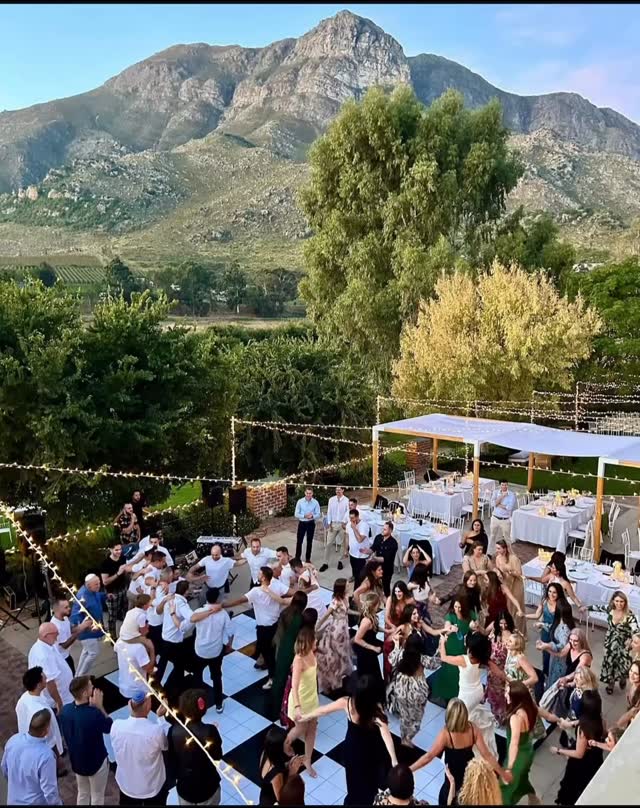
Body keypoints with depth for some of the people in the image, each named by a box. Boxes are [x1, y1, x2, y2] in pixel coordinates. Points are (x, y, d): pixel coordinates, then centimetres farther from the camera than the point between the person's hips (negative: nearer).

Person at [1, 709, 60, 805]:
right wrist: (58, 803, -6)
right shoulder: (45, 756, -36)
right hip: (36, 802, -5)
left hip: (13, 800, 5)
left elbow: (4, 769, 2)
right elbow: (50, 792, -25)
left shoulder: (13, 740, -19)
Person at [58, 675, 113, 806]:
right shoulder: (94, 714, -36)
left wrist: (91, 707, -10)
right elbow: (110, 727, -17)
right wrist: (99, 706, -17)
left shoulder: (65, 710, -18)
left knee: (82, 793, 28)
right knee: (97, 797, 19)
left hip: (76, 761, 5)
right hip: (96, 762, -5)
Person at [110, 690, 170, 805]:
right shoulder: (156, 730, -33)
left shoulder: (116, 725, -24)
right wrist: (161, 717, -5)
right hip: (153, 788, -3)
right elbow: (167, 743, -10)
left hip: (126, 786, 3)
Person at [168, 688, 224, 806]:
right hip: (207, 786, -2)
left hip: (184, 786, 2)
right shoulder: (209, 731, -27)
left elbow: (171, 757, -6)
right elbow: (217, 756, -11)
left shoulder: (174, 730, -20)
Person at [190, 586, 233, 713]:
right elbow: (230, 633, -9)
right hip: (216, 651, 0)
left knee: (197, 675, 24)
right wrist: (229, 645, 10)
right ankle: (218, 705, 28)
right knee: (216, 677, 19)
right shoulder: (223, 613, -15)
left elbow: (192, 619, -40)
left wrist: (209, 611, -34)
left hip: (200, 651, 0)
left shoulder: (199, 611, -16)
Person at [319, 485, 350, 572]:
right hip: (333, 524, 2)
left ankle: (340, 561, 26)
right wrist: (329, 523, -3)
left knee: (343, 543, 10)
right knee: (328, 544, 0)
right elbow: (329, 512, 3)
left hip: (342, 524, -2)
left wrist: (344, 522, -19)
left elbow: (347, 512, -9)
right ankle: (325, 563, 6)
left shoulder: (346, 500, -6)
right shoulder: (331, 500, 3)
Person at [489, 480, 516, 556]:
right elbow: (493, 504, -16)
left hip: (506, 520, -3)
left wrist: (498, 504, -15)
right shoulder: (495, 492, -2)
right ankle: (490, 553, 29)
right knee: (492, 536, 15)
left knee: (506, 538, 8)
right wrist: (502, 496, -21)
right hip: (495, 518, 3)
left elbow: (509, 507, -21)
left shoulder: (512, 494, -10)